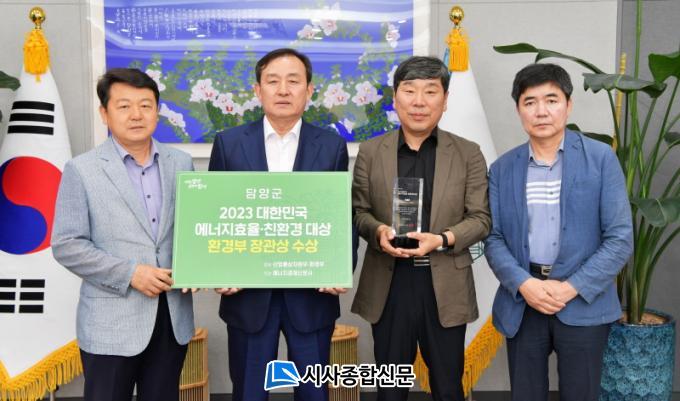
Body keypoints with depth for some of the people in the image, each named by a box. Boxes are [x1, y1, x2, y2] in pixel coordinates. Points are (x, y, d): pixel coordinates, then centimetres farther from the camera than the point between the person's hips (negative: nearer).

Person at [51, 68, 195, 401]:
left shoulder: (181, 163, 6)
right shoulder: (81, 170, -5)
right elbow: (66, 246, -8)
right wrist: (129, 274, -16)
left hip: (173, 317, 4)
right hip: (111, 324, -3)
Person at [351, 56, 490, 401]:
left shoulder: (468, 154, 1)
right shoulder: (370, 152, 2)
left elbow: (480, 218, 0)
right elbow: (358, 211, 6)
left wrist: (442, 239, -18)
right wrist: (379, 231, -16)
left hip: (446, 288, 0)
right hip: (388, 286, 1)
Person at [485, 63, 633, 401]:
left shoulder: (600, 158, -3)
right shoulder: (502, 168, 5)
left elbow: (620, 237, -6)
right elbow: (493, 238, 2)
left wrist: (572, 287, -14)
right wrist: (523, 284, -14)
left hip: (583, 303, -2)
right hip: (521, 303, 2)